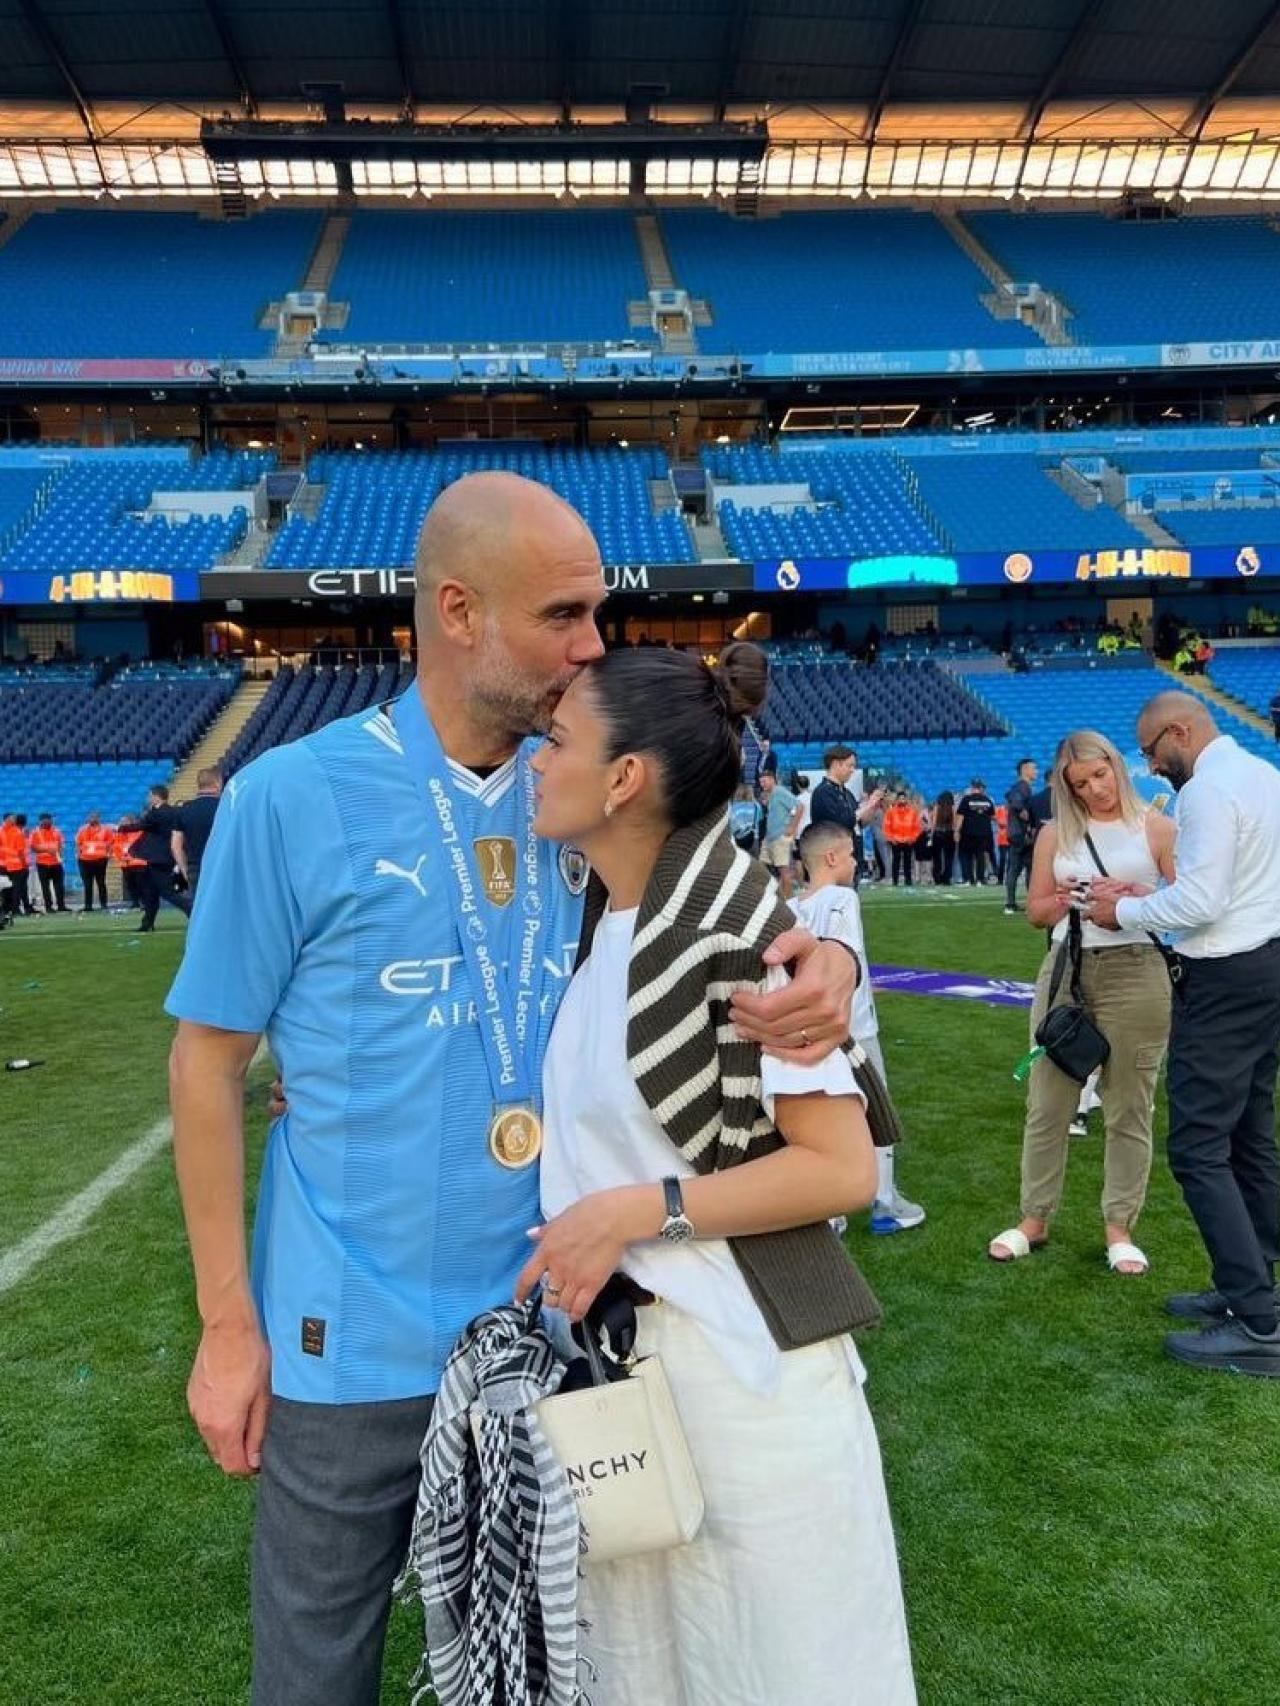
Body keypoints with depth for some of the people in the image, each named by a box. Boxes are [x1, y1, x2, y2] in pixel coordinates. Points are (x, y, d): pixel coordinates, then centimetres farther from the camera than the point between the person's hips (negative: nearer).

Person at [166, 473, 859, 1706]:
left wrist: (819, 967, -25)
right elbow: (208, 1058, -8)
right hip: (357, 1338, -3)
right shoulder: (292, 798, -14)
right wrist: (226, 1322, -7)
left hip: (551, 1317, 4)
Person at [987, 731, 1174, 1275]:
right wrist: (1064, 900, -9)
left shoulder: (1154, 826, 2)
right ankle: (1034, 1219, 19)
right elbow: (1035, 912, 11)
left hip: (1135, 971, -2)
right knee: (1047, 1101, 7)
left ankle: (1119, 1226, 19)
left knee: (1128, 1106, 6)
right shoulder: (1055, 833, 9)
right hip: (1065, 969, 3)